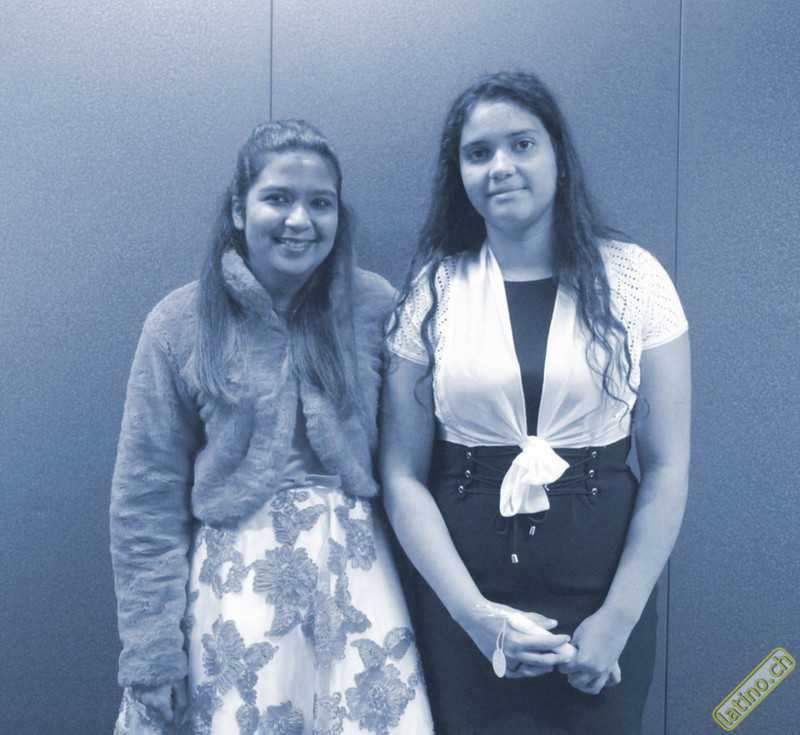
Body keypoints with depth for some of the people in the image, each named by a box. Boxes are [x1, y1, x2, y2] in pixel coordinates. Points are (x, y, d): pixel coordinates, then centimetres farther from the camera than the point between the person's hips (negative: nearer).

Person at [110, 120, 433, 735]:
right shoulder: (178, 326, -4)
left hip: (359, 571, 1)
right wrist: (152, 659, -3)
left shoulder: (376, 307, 0)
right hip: (236, 581, -1)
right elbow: (146, 507, -2)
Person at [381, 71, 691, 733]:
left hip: (604, 588, 0)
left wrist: (618, 618, -9)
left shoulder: (633, 278, -2)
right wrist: (477, 614, -12)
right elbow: (403, 476, -3)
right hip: (461, 598, 0)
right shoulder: (432, 291, -1)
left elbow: (668, 467, -3)